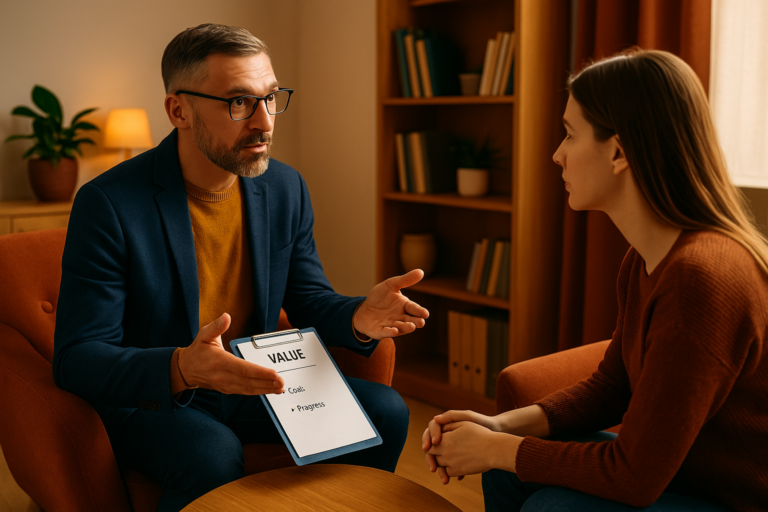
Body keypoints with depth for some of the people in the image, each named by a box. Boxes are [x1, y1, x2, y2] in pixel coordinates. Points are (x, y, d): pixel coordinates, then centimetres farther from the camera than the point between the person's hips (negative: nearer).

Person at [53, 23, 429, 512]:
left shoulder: (285, 188, -2)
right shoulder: (109, 204, -19)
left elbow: (309, 301, 6)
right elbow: (76, 357, -20)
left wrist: (359, 317, -19)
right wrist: (182, 369, -40)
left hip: (251, 383, 5)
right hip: (150, 398, -5)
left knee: (384, 411, -9)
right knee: (214, 454, -35)